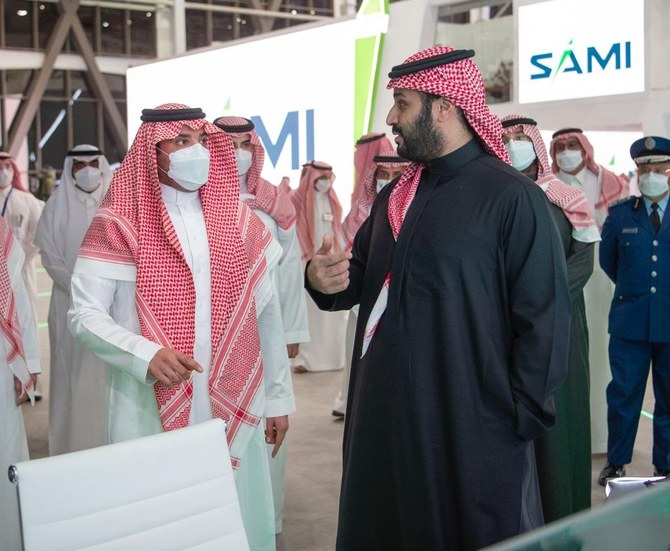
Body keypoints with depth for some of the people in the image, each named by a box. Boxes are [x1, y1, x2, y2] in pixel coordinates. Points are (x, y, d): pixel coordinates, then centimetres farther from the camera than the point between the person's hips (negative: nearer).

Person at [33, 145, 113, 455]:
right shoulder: (58, 205, 3)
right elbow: (49, 253, -1)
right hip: (71, 303, 0)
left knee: (110, 370, 1)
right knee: (74, 372, 1)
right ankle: (74, 445, 8)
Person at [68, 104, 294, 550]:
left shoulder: (240, 220, 6)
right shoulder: (119, 223, -4)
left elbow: (268, 316, 10)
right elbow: (85, 315, -7)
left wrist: (278, 397, 11)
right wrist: (146, 354, -23)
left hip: (234, 409, 3)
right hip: (152, 412, -3)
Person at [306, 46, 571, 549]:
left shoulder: (512, 198, -13)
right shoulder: (394, 197, 12)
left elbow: (544, 320, -15)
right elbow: (362, 278, 21)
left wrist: (520, 420, -15)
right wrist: (324, 280, -2)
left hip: (471, 428, -7)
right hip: (387, 420, 7)